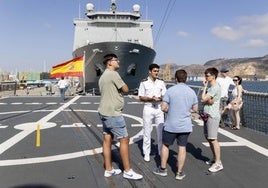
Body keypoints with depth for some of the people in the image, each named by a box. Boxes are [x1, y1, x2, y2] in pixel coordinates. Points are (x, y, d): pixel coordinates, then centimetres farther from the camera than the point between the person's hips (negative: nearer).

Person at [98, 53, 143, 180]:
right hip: (113, 114, -10)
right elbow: (125, 89, -10)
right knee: (124, 140, -2)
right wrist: (122, 86, 7)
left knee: (107, 140, 12)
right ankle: (127, 171, 7)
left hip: (104, 112, 10)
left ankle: (108, 170, 20)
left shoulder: (103, 76, 17)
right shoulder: (113, 74, -15)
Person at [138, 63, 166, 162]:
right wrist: (151, 99, -18)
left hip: (159, 108, 3)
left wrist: (160, 98, -15)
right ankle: (146, 153, 15)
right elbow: (141, 97, -3)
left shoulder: (161, 82, 7)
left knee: (161, 131, 5)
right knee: (147, 131, 4)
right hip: (148, 108, -2)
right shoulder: (144, 83, -2)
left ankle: (161, 152, 18)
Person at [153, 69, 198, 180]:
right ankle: (179, 173, 16)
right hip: (185, 125, 3)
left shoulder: (170, 90, -11)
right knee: (182, 147, 9)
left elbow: (163, 108, -12)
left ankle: (163, 169, 24)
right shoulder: (192, 92, 1)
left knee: (165, 145, 14)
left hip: (171, 125, -3)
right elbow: (195, 109, 7)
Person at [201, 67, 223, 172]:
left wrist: (205, 87, -8)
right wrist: (208, 100, -10)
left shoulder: (215, 87, -14)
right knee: (208, 138, 16)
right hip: (207, 115, 10)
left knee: (213, 139, -8)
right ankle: (215, 159, 27)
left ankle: (218, 163, -2)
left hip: (213, 117, -10)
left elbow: (203, 99, -18)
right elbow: (203, 101, 11)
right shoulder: (210, 87, 16)